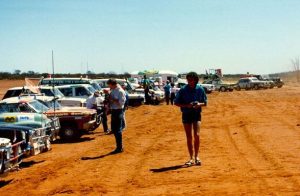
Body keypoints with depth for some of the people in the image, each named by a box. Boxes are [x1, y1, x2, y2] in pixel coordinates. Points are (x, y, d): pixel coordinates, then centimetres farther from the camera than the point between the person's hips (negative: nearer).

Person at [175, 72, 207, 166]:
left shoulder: (200, 89, -1)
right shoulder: (183, 90, -5)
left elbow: (205, 103, 8)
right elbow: (176, 103, -1)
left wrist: (199, 104, -15)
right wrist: (187, 105, -16)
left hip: (197, 114, 0)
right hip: (186, 114, 0)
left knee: (197, 135, -11)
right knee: (189, 137, 4)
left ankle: (196, 156, 5)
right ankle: (191, 158, 15)